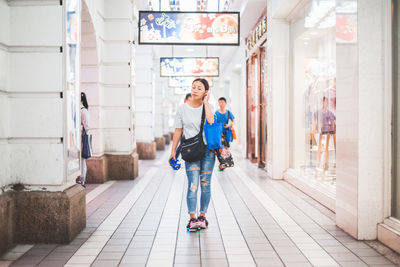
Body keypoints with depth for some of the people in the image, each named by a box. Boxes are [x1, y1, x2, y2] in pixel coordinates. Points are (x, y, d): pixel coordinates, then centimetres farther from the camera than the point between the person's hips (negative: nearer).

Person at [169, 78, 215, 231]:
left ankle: (202, 216, 17)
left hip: (208, 150, 1)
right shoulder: (182, 109, 5)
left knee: (205, 184, 5)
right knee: (193, 185, -10)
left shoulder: (208, 107, 5)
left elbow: (211, 121, -18)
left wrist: (205, 103, -8)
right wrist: (173, 150, 3)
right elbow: (178, 131, 6)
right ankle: (192, 218, -5)